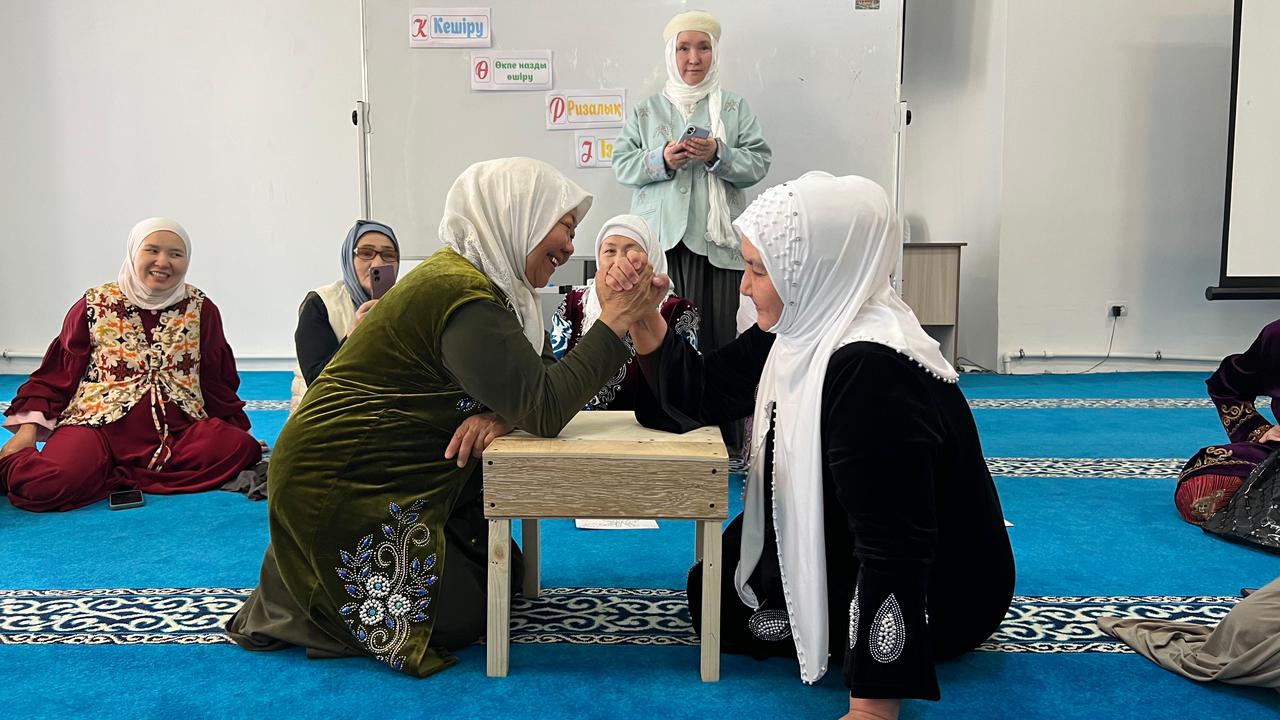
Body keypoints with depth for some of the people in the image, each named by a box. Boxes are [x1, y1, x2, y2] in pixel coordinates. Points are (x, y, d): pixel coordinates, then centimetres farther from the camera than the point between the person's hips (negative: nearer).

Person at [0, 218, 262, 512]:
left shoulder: (200, 309, 10)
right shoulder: (95, 305, 7)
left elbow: (218, 382, 18)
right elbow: (55, 374, 10)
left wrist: (239, 432, 16)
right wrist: (27, 431, -1)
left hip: (177, 430, 3)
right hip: (98, 425, -2)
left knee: (240, 447, -29)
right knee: (46, 483, -33)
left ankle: (114, 477, -15)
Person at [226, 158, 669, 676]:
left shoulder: (490, 283, 6)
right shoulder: (463, 297, -26)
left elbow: (539, 382, 3)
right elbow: (545, 410, -29)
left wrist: (499, 414, -19)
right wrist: (611, 325, -21)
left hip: (402, 479, 10)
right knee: (462, 617, -6)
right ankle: (295, 602, 9)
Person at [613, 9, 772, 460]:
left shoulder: (736, 108, 12)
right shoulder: (646, 111, 13)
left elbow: (759, 163, 4)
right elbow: (622, 165, 8)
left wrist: (719, 156, -13)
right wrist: (661, 160, -10)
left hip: (719, 239, 0)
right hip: (663, 238, 0)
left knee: (721, 335, -2)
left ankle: (727, 439, 6)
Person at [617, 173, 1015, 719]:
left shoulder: (868, 370, -35)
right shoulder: (804, 328, -6)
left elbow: (895, 550, -37)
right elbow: (701, 395, 2)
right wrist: (642, 316, -11)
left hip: (931, 595, -9)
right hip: (853, 556, 9)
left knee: (721, 610, 4)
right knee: (710, 583, 18)